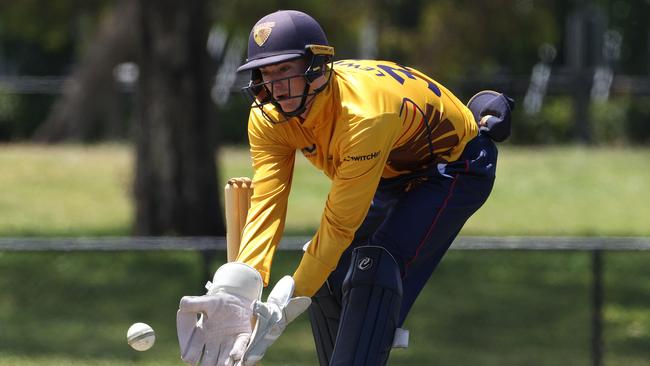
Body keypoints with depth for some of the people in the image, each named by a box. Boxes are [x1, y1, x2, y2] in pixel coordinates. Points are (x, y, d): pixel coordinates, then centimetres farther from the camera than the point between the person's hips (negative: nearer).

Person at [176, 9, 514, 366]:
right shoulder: (267, 116, -19)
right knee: (328, 279, 2)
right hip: (390, 174, 8)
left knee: (375, 267, -26)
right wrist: (233, 291, -41)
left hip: (452, 163, -8)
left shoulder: (364, 115, -40)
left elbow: (340, 224, -37)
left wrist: (284, 306, -38)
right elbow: (266, 203, -26)